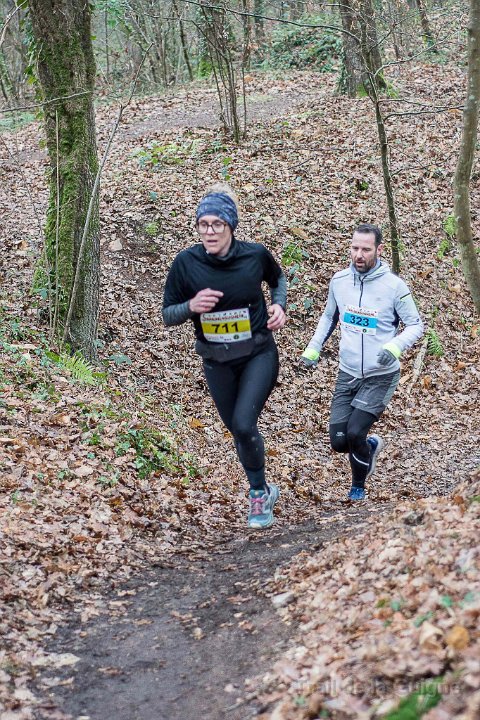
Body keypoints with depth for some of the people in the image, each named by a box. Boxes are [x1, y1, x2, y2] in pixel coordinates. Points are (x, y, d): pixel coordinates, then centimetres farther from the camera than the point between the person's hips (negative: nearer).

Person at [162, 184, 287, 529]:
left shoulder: (255, 255, -13)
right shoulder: (186, 262, -14)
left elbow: (278, 278, 11)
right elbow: (168, 315, -6)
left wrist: (279, 306, -6)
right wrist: (192, 306, -26)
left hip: (258, 355, -2)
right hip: (217, 362, 2)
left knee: (244, 424, -18)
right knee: (238, 431, 14)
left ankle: (259, 493, 6)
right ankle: (265, 491, 38)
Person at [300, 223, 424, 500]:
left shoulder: (394, 286, -14)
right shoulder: (339, 280, -2)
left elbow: (416, 325, -6)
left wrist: (395, 347, -25)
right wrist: (313, 349, 7)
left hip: (381, 377, -4)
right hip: (347, 374, 4)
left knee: (355, 433, -13)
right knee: (339, 441, -2)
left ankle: (358, 486, 16)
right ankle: (372, 445, 34)